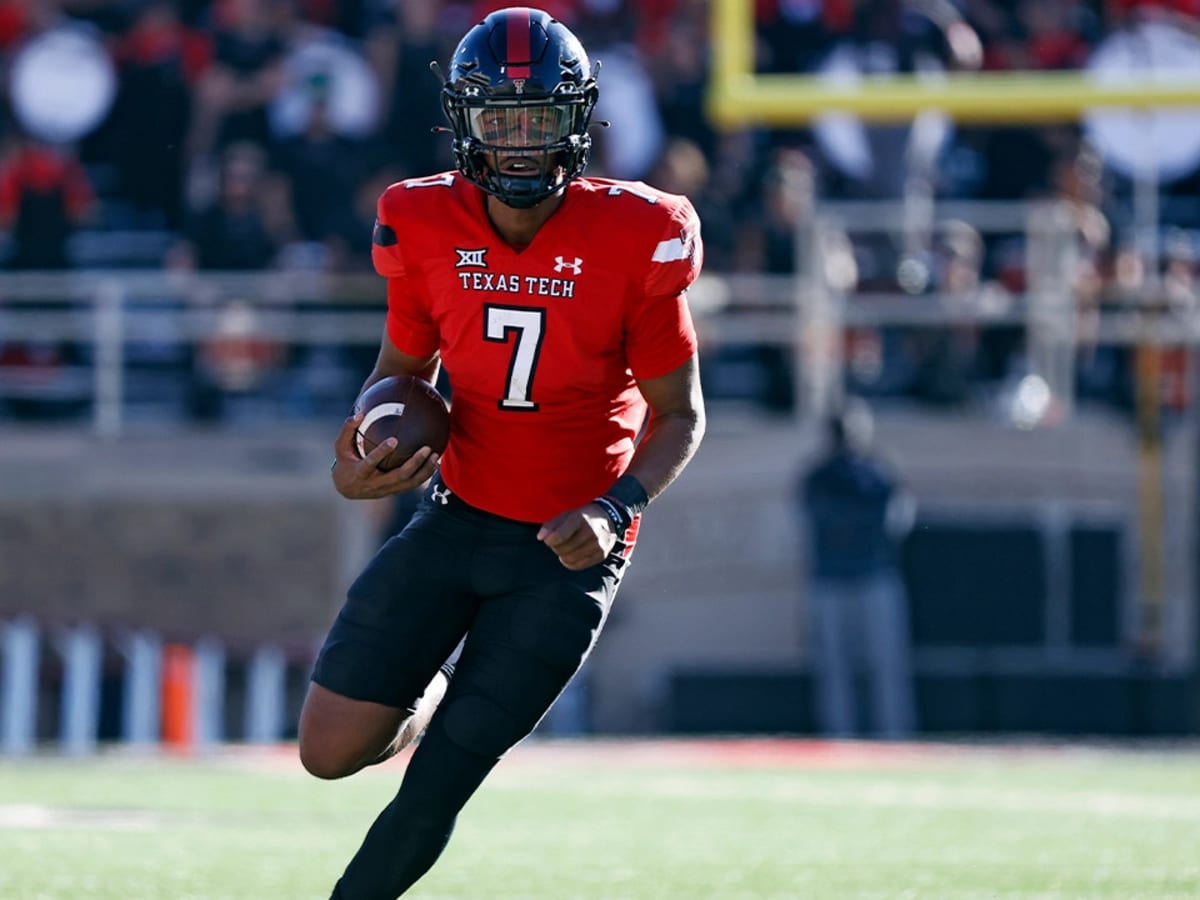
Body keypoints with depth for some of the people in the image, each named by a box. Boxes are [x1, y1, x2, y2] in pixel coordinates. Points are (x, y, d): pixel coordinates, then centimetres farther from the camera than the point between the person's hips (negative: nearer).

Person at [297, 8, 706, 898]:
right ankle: (427, 701, 31)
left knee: (435, 789, -6)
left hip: (566, 553, -3)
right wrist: (357, 458, -8)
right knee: (332, 752, -2)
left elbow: (679, 412, -5)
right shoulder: (427, 227, -5)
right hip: (455, 518, 3)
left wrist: (617, 509, -22)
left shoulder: (634, 240, -14)